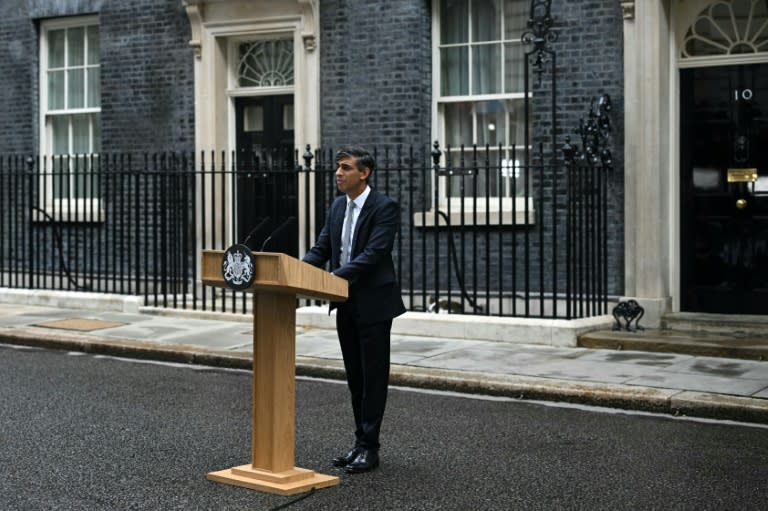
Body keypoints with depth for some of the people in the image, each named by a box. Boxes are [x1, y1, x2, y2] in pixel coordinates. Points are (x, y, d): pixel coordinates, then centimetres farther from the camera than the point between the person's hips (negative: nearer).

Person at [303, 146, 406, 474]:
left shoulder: (384, 207, -13)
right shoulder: (338, 206, 11)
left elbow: (373, 254, -23)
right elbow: (321, 249, 9)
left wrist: (335, 276, -31)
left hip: (374, 305, -8)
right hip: (346, 305, 8)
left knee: (373, 377, 0)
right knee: (355, 378, 14)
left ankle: (369, 448, 5)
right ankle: (361, 442, 23)